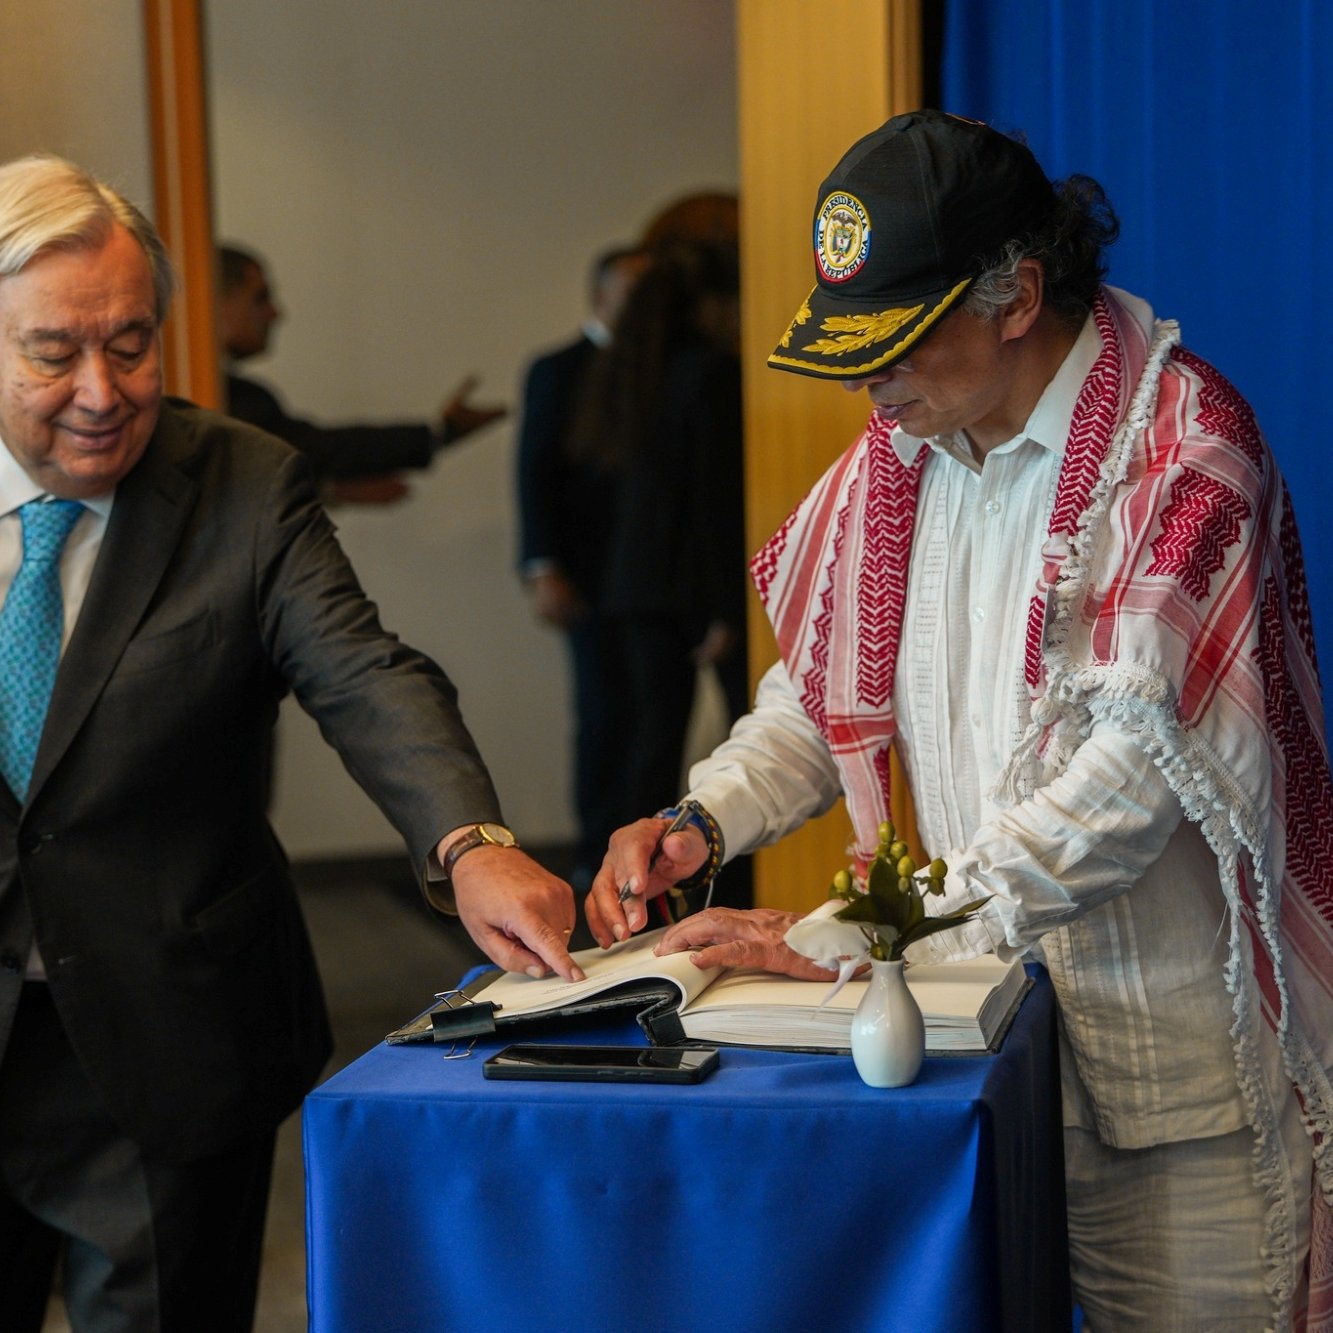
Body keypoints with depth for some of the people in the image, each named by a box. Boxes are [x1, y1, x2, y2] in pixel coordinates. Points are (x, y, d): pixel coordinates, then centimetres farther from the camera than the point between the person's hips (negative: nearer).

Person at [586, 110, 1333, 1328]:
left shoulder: (1181, 449, -15)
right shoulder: (899, 453, 7)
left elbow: (1134, 769, -23)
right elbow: (823, 691, 16)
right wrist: (699, 826, -5)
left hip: (1174, 1062, -5)